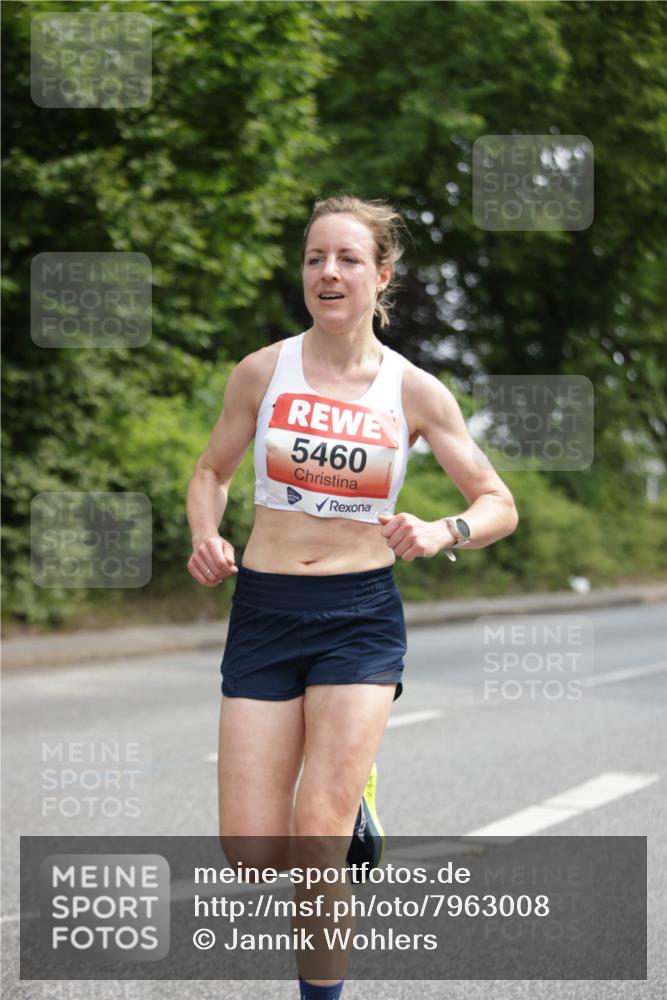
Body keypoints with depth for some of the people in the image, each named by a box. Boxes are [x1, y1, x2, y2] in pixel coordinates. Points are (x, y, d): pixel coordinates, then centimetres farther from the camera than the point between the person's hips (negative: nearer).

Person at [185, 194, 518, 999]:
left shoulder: (414, 390, -2)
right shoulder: (262, 372, 0)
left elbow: (500, 506, 3)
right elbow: (211, 472, 15)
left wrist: (441, 533, -18)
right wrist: (205, 537, -6)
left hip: (360, 615, -1)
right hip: (264, 610, 2)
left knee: (317, 841, -12)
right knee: (252, 858, -2)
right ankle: (348, 791, 32)